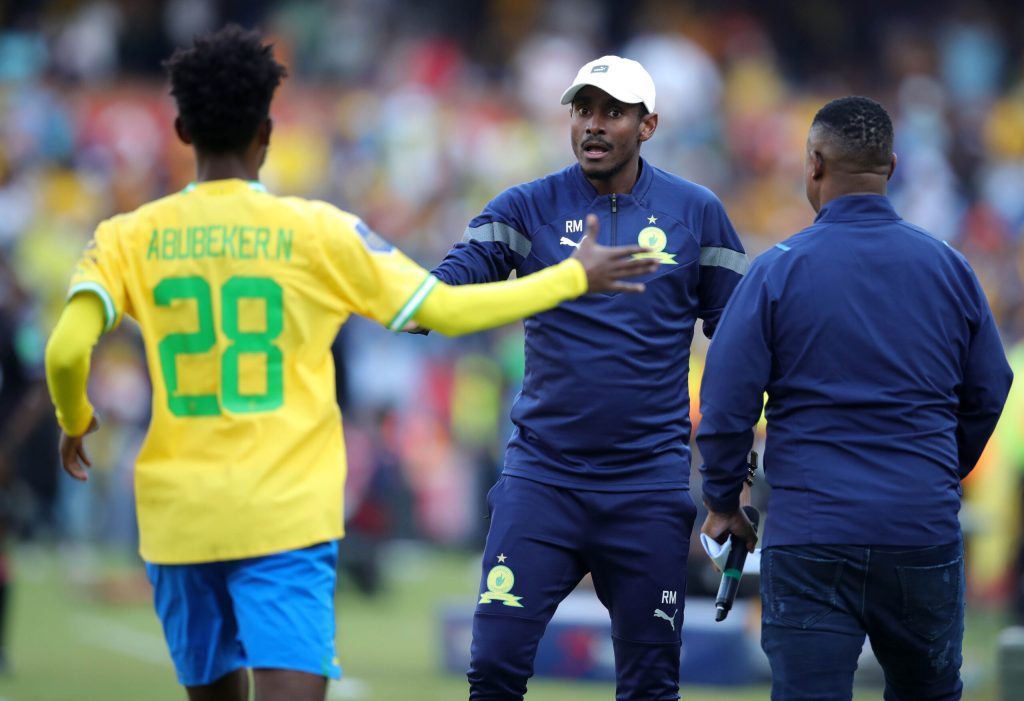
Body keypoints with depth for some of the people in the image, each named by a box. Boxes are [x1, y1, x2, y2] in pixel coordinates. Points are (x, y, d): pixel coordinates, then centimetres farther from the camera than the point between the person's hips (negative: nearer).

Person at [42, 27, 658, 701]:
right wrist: (576, 277, 14)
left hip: (179, 514, 3)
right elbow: (446, 310, 2)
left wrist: (75, 420, 12)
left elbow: (66, 351, -11)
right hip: (285, 513, -3)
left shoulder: (129, 239, 2)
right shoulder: (316, 231, -2)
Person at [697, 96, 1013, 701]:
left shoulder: (780, 270, -5)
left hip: (810, 533, -3)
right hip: (926, 532, 3)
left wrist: (723, 502, 9)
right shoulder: (948, 267, 5)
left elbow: (726, 404, -6)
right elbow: (988, 394, 13)